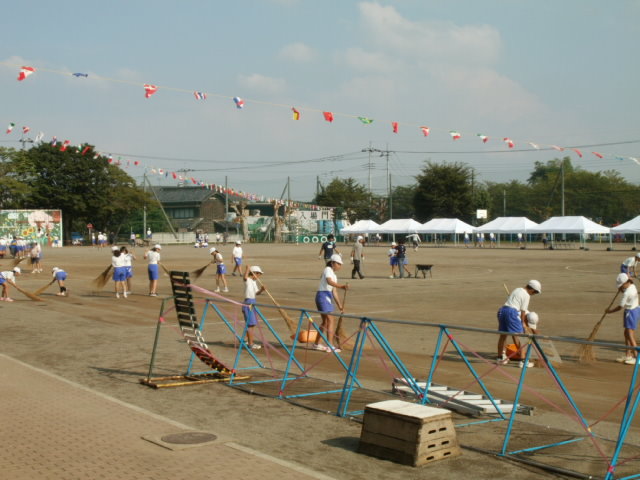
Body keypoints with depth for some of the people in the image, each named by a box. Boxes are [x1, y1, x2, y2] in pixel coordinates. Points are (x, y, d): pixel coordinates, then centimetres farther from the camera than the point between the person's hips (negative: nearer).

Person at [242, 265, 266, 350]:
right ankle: (250, 344, -5)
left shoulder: (254, 282, 15)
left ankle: (250, 341, 29)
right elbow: (245, 277, -36)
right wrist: (247, 269, -33)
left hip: (252, 303, 10)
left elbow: (256, 292, 16)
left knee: (252, 324, 18)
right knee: (250, 324, -8)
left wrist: (261, 289, -2)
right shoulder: (248, 280, -12)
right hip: (248, 303, -10)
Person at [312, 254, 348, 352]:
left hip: (328, 297, 10)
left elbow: (334, 291, 20)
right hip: (323, 295, -10)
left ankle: (316, 344, 28)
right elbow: (329, 282, -28)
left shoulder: (334, 275, 20)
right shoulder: (328, 270, -8)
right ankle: (330, 346, -12)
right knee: (330, 320, -11)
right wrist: (341, 286, -41)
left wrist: (339, 304, 18)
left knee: (325, 322, 18)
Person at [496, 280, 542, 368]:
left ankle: (500, 358, 30)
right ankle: (523, 361, -4)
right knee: (518, 336, -5)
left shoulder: (517, 290, 20)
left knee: (503, 335, 18)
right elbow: (523, 311, -4)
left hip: (502, 310, 9)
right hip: (512, 312, -9)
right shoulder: (526, 295, -5)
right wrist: (523, 322, 10)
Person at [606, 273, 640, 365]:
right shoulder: (632, 286, 2)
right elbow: (622, 291, 23)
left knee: (630, 336, -8)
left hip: (631, 312, -10)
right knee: (627, 334, 15)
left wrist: (609, 311, -5)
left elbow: (620, 307, -18)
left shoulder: (627, 293, -24)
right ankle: (628, 355, 21)